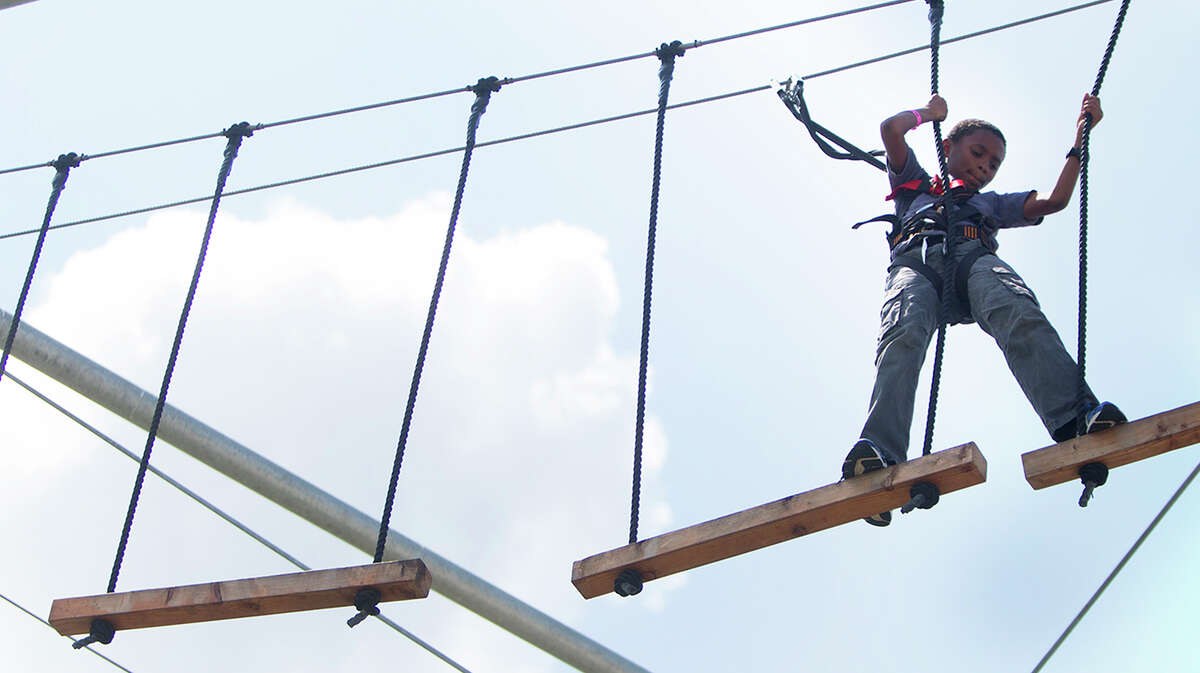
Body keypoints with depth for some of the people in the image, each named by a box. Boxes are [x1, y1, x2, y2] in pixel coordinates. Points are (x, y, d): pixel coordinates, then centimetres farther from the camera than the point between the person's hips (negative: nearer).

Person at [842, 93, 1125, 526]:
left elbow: (1055, 201, 33)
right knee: (902, 335, -37)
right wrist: (929, 112, 48)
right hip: (915, 259, -2)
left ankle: (1078, 420, -60)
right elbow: (891, 129, 31)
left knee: (1020, 315, -36)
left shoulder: (992, 204, 46)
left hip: (975, 258, 2)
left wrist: (1080, 138, 34)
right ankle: (878, 455, -61)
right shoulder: (915, 186, 41)